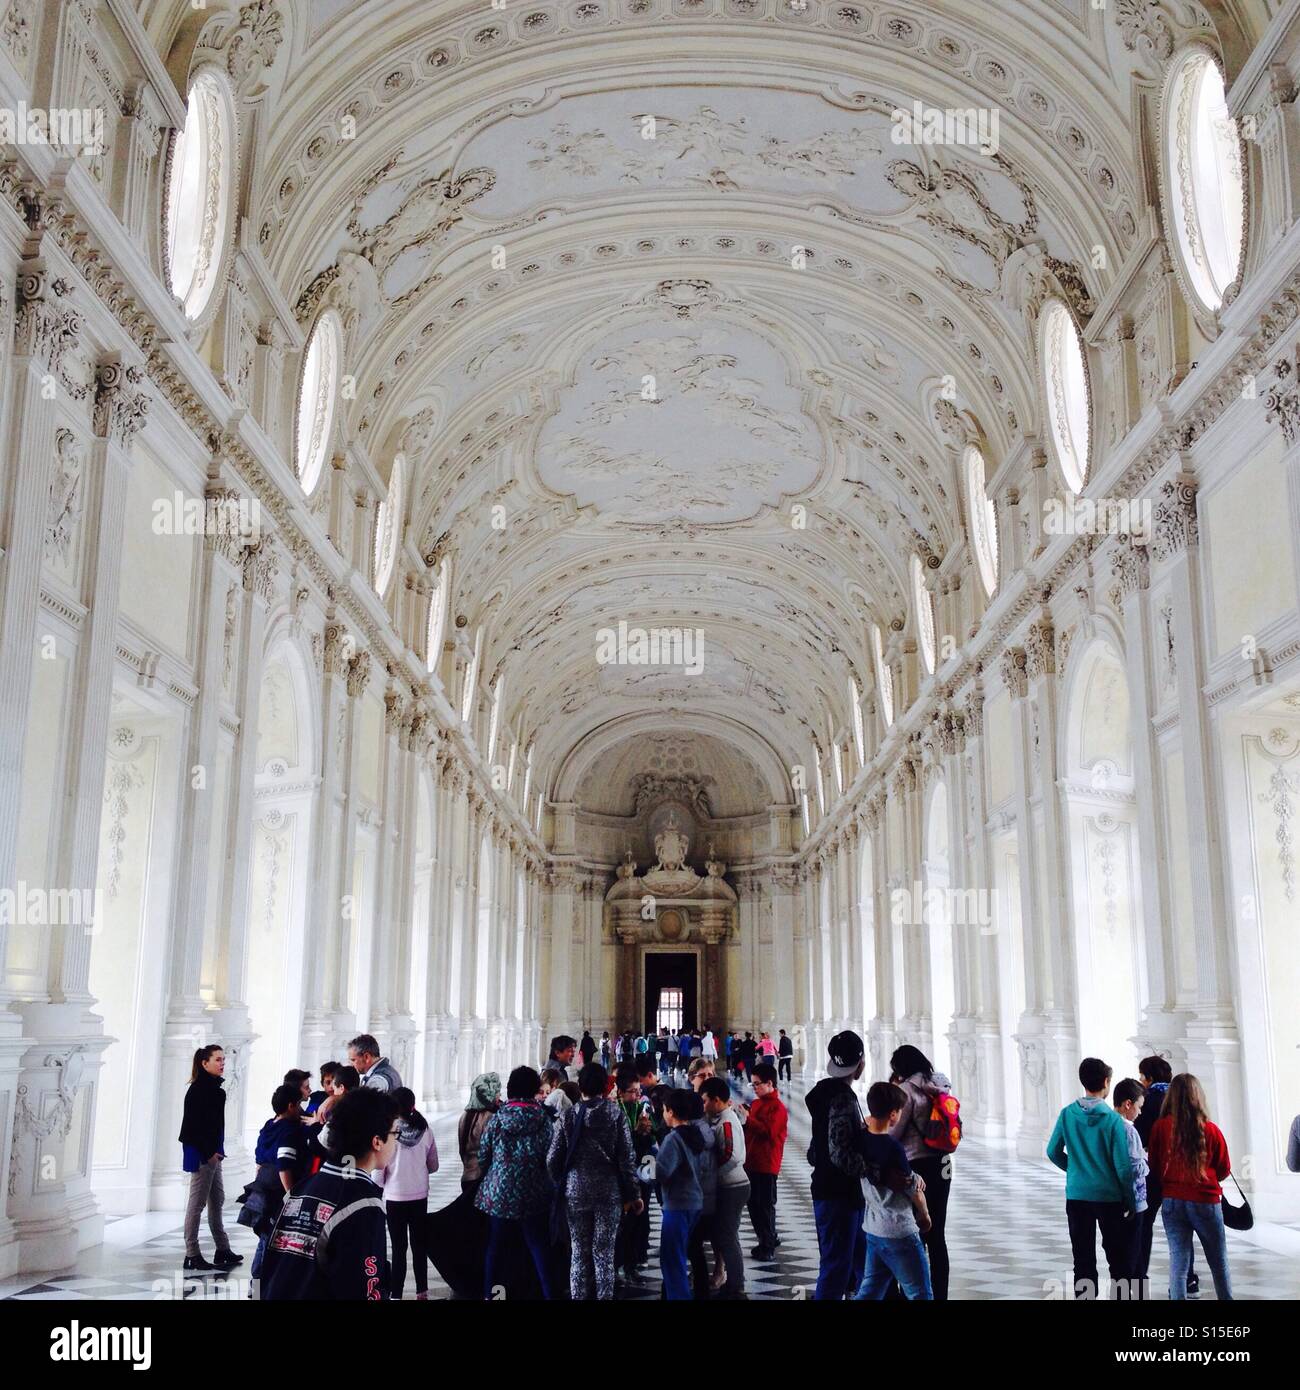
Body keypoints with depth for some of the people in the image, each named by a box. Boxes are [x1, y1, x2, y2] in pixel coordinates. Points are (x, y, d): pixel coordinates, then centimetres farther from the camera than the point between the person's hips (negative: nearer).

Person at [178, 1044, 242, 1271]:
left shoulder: (215, 1089, 13)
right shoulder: (198, 1089, -15)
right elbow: (194, 1124, -19)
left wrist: (217, 1151, 11)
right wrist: (209, 1152, -18)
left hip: (212, 1152, 10)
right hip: (201, 1153, -10)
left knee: (217, 1201, 14)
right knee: (197, 1203, -4)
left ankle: (223, 1250, 21)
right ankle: (192, 1255, 2)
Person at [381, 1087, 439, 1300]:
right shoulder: (424, 1129, -5)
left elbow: (379, 1168, -9)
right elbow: (433, 1165, 4)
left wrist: (377, 1195, 6)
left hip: (395, 1197, -3)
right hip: (420, 1195, 3)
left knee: (399, 1247, 4)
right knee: (419, 1244, 13)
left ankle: (396, 1294, 7)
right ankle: (422, 1291, 20)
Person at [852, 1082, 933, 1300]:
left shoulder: (861, 1139, -4)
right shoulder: (892, 1147, -22)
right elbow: (914, 1190, -11)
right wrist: (924, 1214, 9)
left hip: (873, 1231, 7)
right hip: (900, 1233, -7)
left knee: (868, 1292, 16)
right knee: (920, 1295, 4)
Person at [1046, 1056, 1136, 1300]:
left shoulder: (1067, 1114, -4)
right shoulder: (1112, 1119, -13)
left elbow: (1053, 1152, 3)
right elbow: (1122, 1165, -11)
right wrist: (1129, 1201, 0)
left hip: (1076, 1195, 3)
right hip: (1109, 1196, -3)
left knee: (1083, 1260, 10)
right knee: (1118, 1258, 11)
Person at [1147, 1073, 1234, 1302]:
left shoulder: (1160, 1127, -9)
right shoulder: (1210, 1129, -11)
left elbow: (1154, 1166, 3)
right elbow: (1224, 1169, 2)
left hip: (1172, 1202, 1)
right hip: (1206, 1201, -1)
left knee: (1178, 1261, 6)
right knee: (1218, 1263, 15)